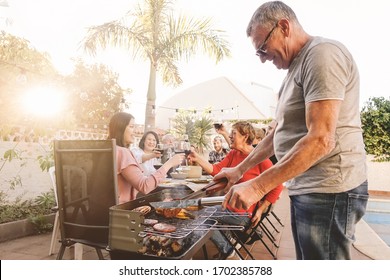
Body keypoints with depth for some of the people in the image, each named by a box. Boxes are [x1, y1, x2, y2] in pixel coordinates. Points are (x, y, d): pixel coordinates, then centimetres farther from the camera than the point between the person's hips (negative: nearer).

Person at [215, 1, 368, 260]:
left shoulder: (322, 54, -13)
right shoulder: (298, 68, 18)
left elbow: (321, 139, -24)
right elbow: (279, 133, 20)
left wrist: (258, 186, -24)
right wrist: (240, 169, 16)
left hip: (328, 191, -9)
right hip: (306, 189, 9)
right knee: (308, 258, 17)